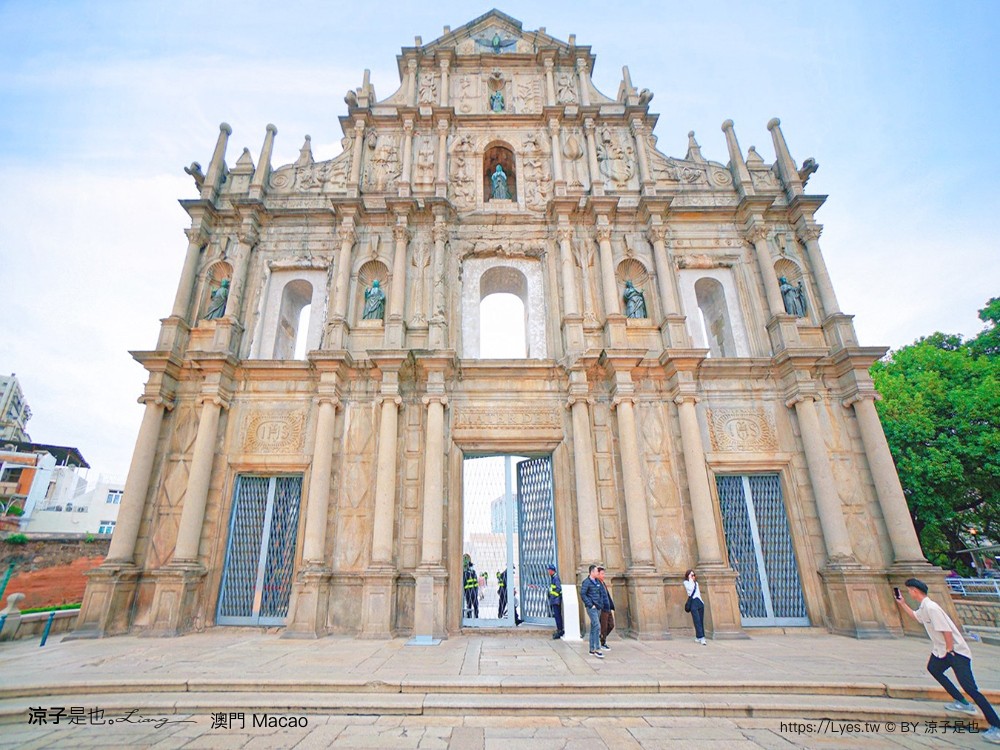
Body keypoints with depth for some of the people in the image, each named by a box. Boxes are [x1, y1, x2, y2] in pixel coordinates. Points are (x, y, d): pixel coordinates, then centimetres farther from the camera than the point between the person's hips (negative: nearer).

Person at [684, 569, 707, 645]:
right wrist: (690, 579, -6)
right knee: (697, 620, -14)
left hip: (700, 602, 6)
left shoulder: (696, 583, 22)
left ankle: (698, 637, 11)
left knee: (701, 621, 4)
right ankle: (701, 638, -18)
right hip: (693, 602, -6)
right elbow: (691, 588, -14)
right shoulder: (686, 582, 4)